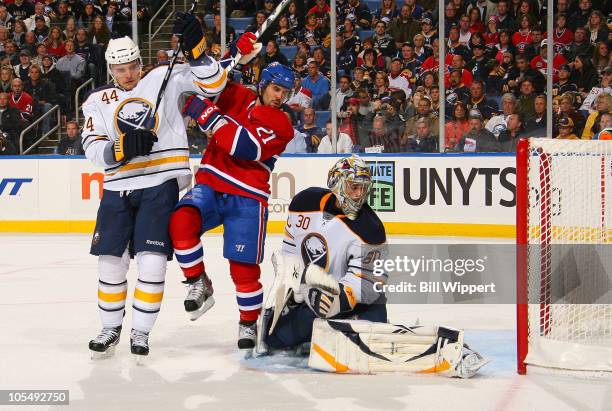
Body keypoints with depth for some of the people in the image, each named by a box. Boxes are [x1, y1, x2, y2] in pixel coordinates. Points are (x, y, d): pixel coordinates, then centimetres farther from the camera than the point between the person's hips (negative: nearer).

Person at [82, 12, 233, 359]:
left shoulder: (165, 79, 1)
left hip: (160, 185, -3)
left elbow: (213, 83, -8)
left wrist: (195, 48, -23)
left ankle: (141, 332, 4)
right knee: (111, 261, 5)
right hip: (118, 189, 3)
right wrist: (123, 148, -23)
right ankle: (111, 329, 23)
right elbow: (93, 148, -3)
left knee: (152, 262, -9)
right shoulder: (98, 101, 7)